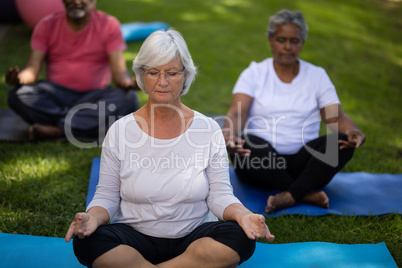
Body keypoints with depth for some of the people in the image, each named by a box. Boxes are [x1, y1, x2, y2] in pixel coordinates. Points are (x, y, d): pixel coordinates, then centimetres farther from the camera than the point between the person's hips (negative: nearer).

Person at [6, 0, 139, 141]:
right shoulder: (47, 25, 3)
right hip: (56, 92, 1)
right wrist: (20, 77, -30)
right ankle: (96, 121, -25)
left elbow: (119, 71, -9)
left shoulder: (109, 25, 0)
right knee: (17, 95, -28)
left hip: (94, 96, 0)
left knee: (129, 99, -31)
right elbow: (33, 67, -5)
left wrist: (129, 83, -34)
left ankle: (56, 130, -31)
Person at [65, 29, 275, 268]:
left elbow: (219, 194, 0)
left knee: (241, 238, -28)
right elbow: (107, 195, 2)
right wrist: (93, 217, -20)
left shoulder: (208, 129, -1)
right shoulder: (120, 131, -1)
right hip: (136, 237, 0)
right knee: (88, 242, -29)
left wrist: (243, 215, -21)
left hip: (193, 237, 1)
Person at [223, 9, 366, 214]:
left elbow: (336, 117, -1)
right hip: (260, 162, -1)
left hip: (302, 162, 2)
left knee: (343, 142, -25)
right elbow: (237, 113, -10)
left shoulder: (317, 75, 10)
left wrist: (352, 131, -25)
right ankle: (306, 194, -27)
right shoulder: (254, 73, 5)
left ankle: (289, 196, -34)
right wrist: (229, 136, -34)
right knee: (244, 144, -34)